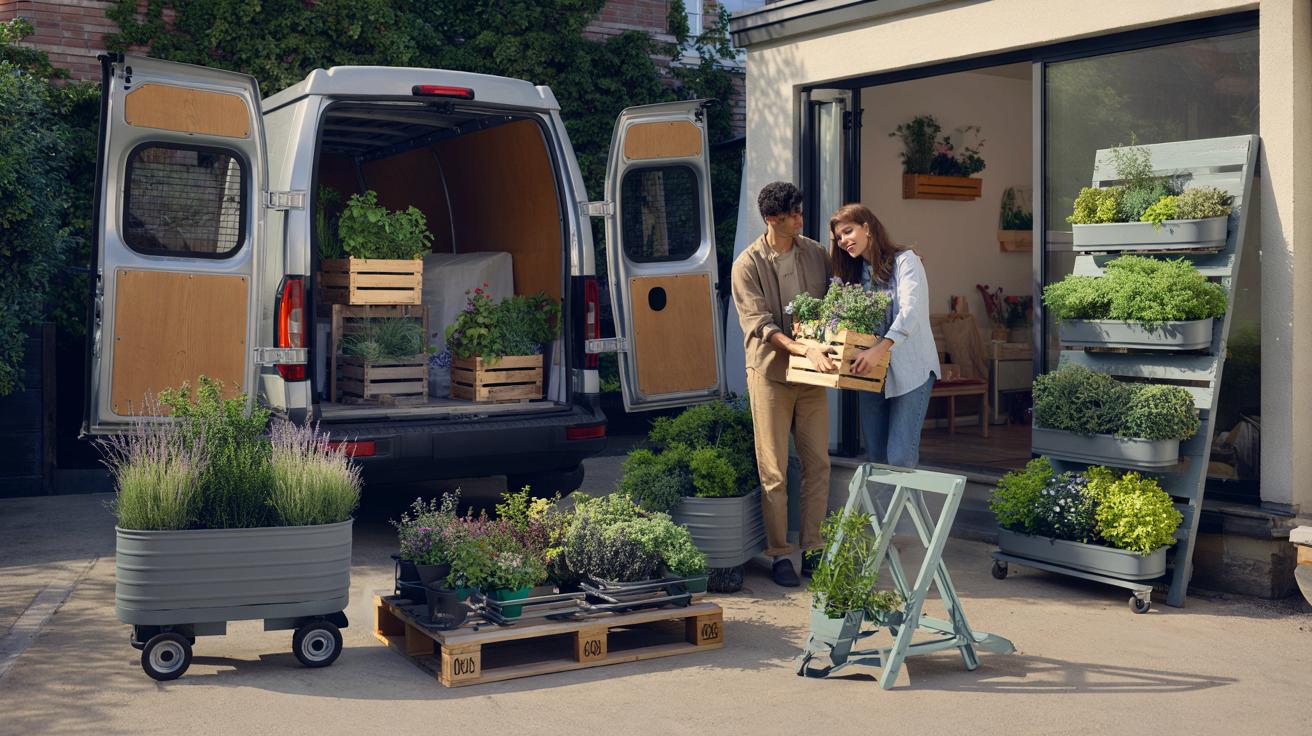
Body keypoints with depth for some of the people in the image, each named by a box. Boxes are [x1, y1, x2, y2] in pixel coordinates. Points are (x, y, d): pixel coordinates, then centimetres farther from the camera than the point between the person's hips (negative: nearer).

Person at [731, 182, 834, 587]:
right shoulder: (748, 265, -8)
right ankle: (779, 554, 10)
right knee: (773, 470, 0)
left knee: (818, 463, 6)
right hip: (770, 371, -4)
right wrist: (804, 349, -28)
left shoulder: (815, 253, 5)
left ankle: (812, 549, 17)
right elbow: (759, 326, -15)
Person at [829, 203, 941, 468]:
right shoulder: (853, 272, 15)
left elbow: (911, 311, -20)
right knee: (876, 456, 7)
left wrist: (881, 349, -34)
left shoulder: (904, 261, -6)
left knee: (900, 457, -12)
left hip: (910, 370, -6)